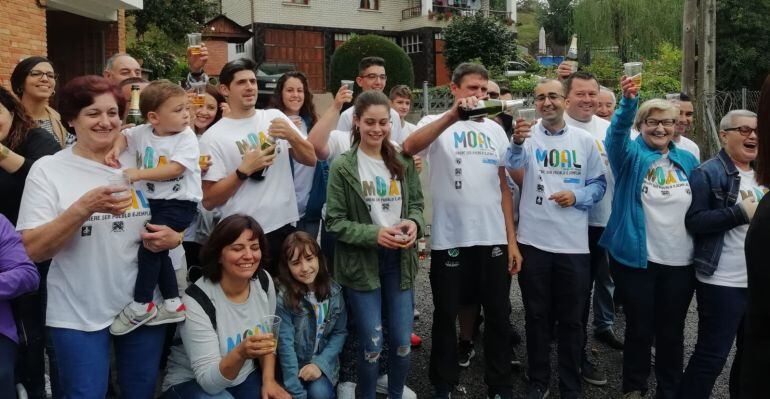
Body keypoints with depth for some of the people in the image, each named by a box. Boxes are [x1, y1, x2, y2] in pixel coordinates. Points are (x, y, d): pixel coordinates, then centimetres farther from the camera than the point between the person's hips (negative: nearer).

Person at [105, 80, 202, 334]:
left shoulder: (186, 137, -12)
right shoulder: (143, 132, 2)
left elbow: (175, 169, -23)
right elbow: (124, 136, 23)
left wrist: (139, 173, -27)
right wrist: (116, 150, 1)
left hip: (180, 203, -7)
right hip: (153, 200, 7)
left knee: (149, 247, -15)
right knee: (158, 251, 13)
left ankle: (141, 306, 0)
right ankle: (173, 303, 27)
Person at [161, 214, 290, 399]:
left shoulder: (264, 281, -8)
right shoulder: (196, 301, -24)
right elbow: (209, 380, -25)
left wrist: (268, 380, -5)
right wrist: (241, 354, -42)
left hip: (245, 376, 4)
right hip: (192, 383, -3)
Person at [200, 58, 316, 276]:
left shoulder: (275, 117, 5)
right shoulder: (213, 137, -6)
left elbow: (311, 160, 6)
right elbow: (208, 201, -8)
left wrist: (292, 136, -13)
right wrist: (244, 170, -18)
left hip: (285, 227, 4)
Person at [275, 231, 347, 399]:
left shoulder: (333, 291, -6)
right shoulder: (283, 296, -17)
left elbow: (340, 332, 2)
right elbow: (285, 344, -18)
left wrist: (320, 363, -13)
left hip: (323, 362, 2)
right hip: (293, 365, -2)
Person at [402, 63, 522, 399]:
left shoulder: (495, 130, 11)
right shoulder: (437, 124, -1)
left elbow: (503, 187, 11)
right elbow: (409, 147, -25)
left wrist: (512, 239, 6)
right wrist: (453, 115, -34)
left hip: (494, 238, 4)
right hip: (449, 238, -3)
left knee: (498, 314, 12)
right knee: (446, 314, 10)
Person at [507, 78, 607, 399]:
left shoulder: (584, 140, 4)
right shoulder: (527, 135, -3)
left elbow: (599, 184, 8)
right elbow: (515, 169, -22)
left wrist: (576, 197, -12)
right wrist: (516, 143, -43)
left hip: (574, 244, 1)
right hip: (533, 241, -1)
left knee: (571, 319, 12)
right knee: (537, 316, 12)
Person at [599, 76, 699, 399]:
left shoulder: (688, 160, 8)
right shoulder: (631, 155, -4)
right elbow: (617, 133, -26)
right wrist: (628, 101, -44)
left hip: (680, 262, 3)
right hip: (636, 259, -3)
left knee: (672, 331, 14)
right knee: (639, 329, 8)